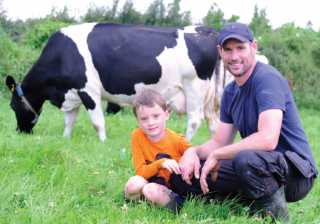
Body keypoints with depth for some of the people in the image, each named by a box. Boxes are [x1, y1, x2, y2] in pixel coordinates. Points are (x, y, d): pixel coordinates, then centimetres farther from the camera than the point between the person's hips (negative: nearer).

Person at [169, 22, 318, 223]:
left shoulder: (268, 79, -17)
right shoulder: (230, 93, 11)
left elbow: (267, 139, -29)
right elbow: (220, 143, 15)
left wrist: (216, 155, -19)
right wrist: (193, 152, -8)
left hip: (297, 173, -8)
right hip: (256, 168, 8)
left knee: (245, 158, -41)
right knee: (183, 175, 2)